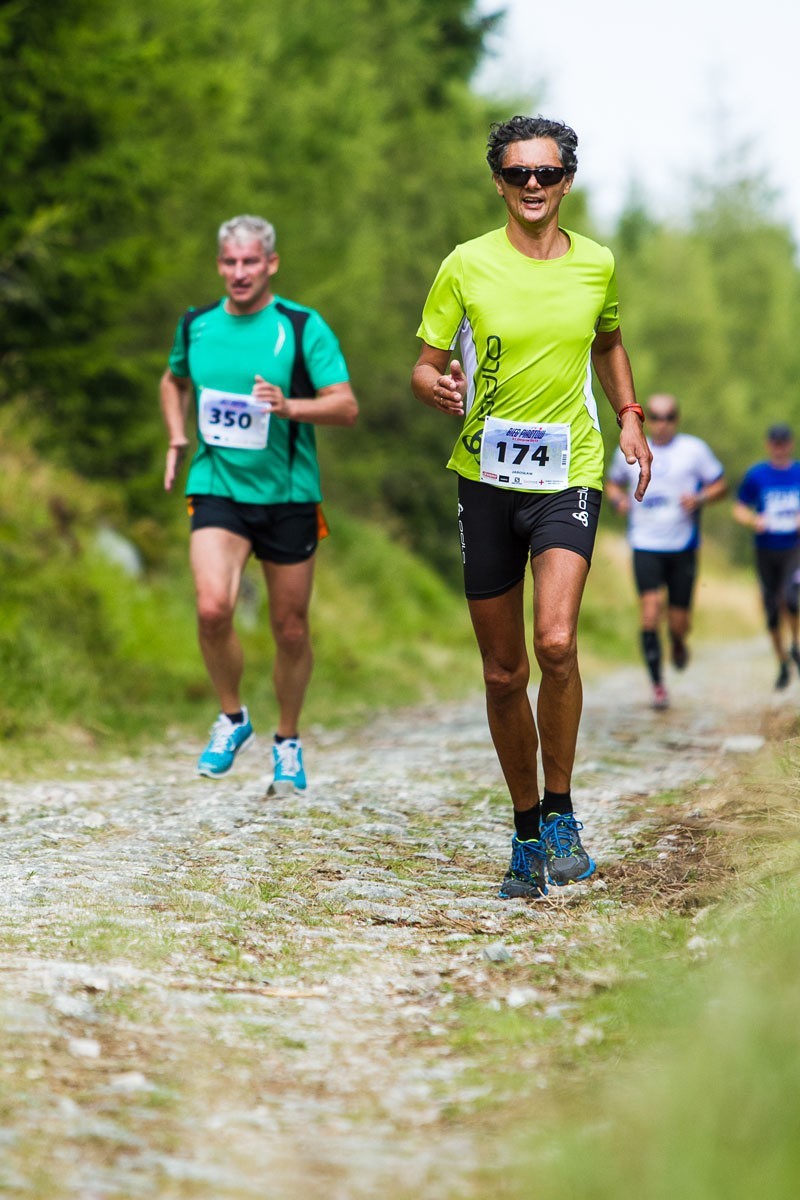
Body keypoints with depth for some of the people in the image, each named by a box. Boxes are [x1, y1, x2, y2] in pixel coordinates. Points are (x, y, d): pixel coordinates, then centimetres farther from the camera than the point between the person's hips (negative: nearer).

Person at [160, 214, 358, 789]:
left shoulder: (303, 327, -5)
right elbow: (174, 382, 26)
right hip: (217, 488, 1)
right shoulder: (196, 326, 6)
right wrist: (177, 438, 10)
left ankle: (288, 742, 28)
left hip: (288, 494, -1)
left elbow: (346, 406, -10)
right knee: (213, 608, -20)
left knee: (290, 629, 6)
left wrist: (289, 406, -27)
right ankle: (232, 719, 5)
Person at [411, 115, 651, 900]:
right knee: (503, 673, 5)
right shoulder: (467, 266, -2)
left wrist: (628, 415, 11)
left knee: (556, 642, -22)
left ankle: (561, 812, -3)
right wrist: (439, 387, -21)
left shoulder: (596, 265, 4)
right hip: (486, 477, 0)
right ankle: (527, 832, 22)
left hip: (569, 475, 0)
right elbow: (423, 369, 2)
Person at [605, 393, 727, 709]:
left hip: (683, 545, 0)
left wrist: (700, 498, -13)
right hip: (645, 545, 0)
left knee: (679, 621, 2)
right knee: (650, 609, -16)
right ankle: (657, 684, -6)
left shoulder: (694, 449, 1)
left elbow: (721, 484, 7)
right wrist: (618, 499, -1)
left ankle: (678, 643, 41)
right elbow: (613, 483, 22)